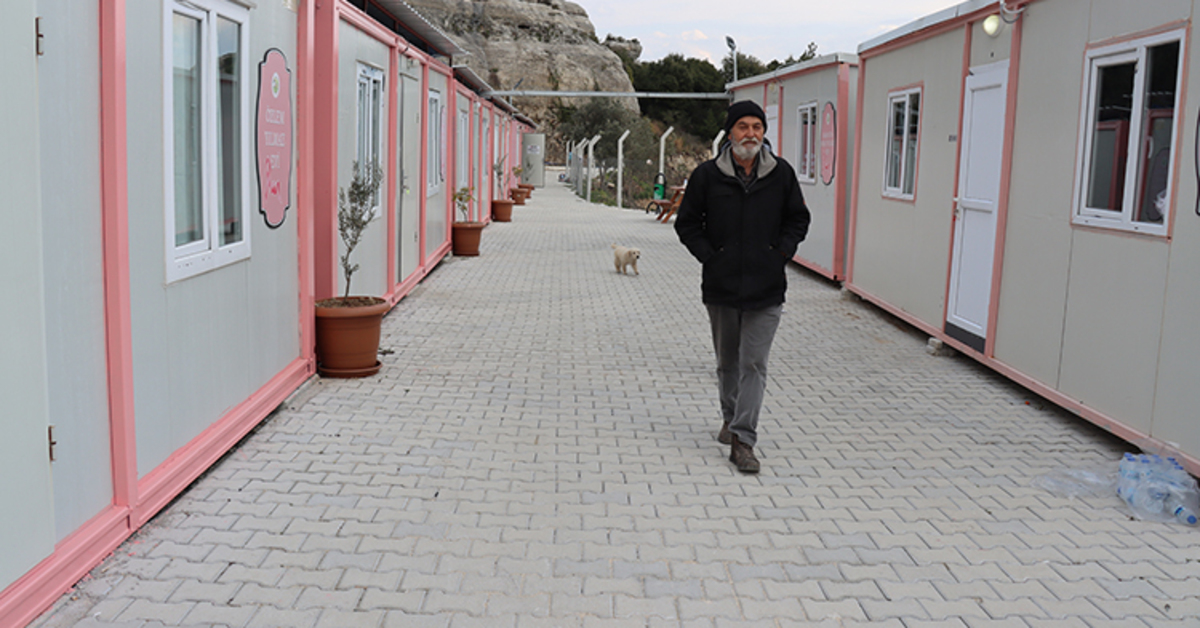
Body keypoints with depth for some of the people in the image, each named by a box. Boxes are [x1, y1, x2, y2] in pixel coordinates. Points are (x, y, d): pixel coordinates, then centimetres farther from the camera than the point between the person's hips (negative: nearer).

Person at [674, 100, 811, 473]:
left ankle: (743, 439, -3)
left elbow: (799, 219, 13)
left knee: (754, 364, -5)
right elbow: (687, 223, 6)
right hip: (721, 286, 1)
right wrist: (708, 255, -6)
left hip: (766, 288, -1)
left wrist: (783, 252, -1)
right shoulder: (707, 175, -2)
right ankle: (730, 418, 37)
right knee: (727, 361, 16)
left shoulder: (782, 174, 1)